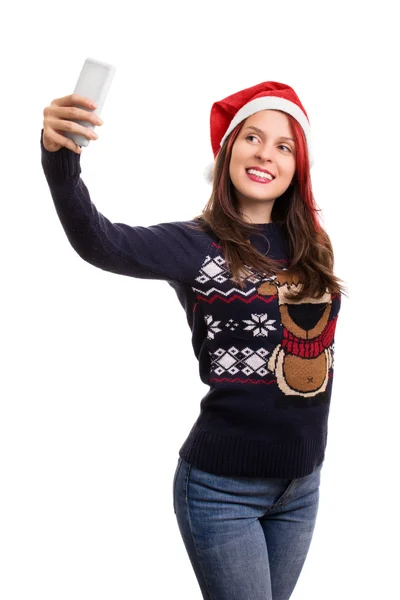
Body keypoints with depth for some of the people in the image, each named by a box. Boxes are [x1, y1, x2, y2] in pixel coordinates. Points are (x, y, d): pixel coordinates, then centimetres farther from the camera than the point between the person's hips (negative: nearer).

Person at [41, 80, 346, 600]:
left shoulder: (312, 248, 4)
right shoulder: (196, 245, -11)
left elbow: (317, 345, 11)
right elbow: (98, 241, -29)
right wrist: (59, 156, -44)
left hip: (302, 485, 5)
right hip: (223, 489, -5)